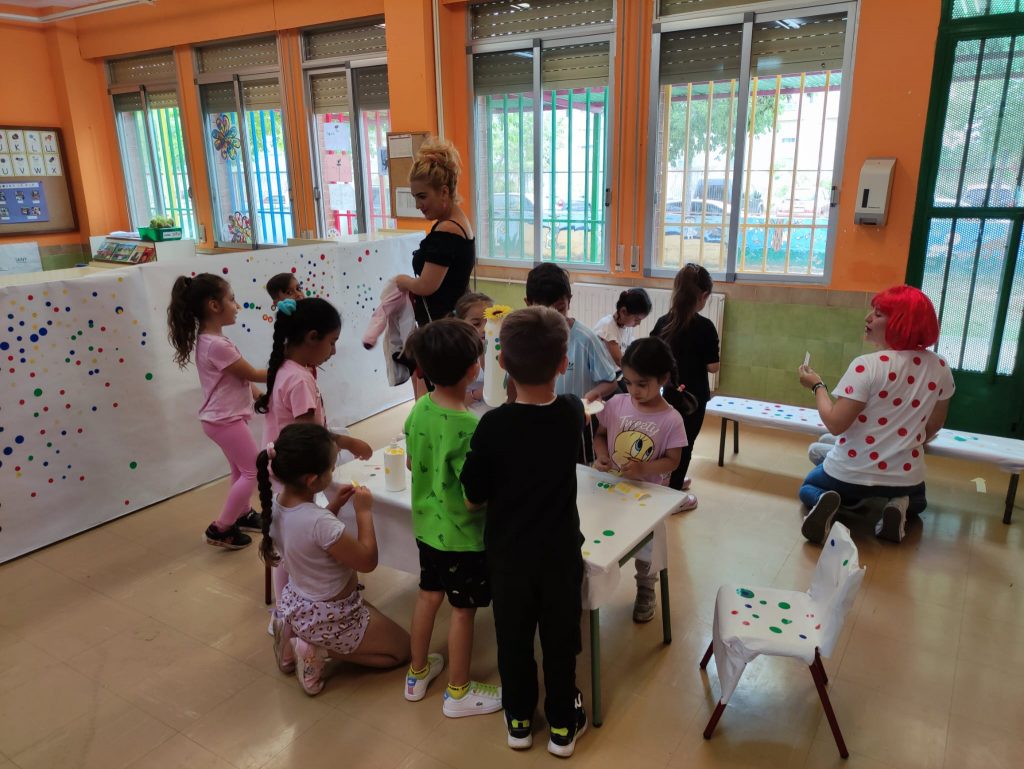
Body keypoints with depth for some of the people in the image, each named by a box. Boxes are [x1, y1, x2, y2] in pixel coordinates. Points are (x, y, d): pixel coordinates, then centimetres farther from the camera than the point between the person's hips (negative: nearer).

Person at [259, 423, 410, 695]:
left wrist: (333, 506, -2)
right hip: (329, 618, -8)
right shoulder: (320, 522, -37)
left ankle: (297, 637, 15)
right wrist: (364, 511, -16)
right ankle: (319, 650, 0)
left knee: (372, 614, 34)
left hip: (295, 604, 8)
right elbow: (367, 561, -23)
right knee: (402, 649, 13)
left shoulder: (276, 504, -12)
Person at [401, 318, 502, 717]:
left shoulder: (418, 409, -7)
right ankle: (458, 692, 31)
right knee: (463, 610, 12)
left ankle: (418, 673, 42)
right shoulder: (468, 427, -30)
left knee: (428, 595, 23)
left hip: (427, 524, 7)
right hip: (463, 534, -7)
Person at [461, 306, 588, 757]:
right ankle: (562, 725, 36)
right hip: (560, 552, 1)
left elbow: (473, 499, -12)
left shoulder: (493, 425, -23)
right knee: (560, 639, 19)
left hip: (507, 553, -1)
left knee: (513, 638, 20)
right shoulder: (572, 413, -15)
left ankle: (519, 720, 38)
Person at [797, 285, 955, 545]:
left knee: (808, 487, 29)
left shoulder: (867, 366, -23)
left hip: (851, 473, -4)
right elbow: (934, 425, 10)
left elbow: (835, 424, -22)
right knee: (916, 500, 41)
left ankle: (824, 502, -7)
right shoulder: (939, 368, -5)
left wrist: (816, 385, -7)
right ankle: (899, 507, 4)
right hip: (905, 476, 4)